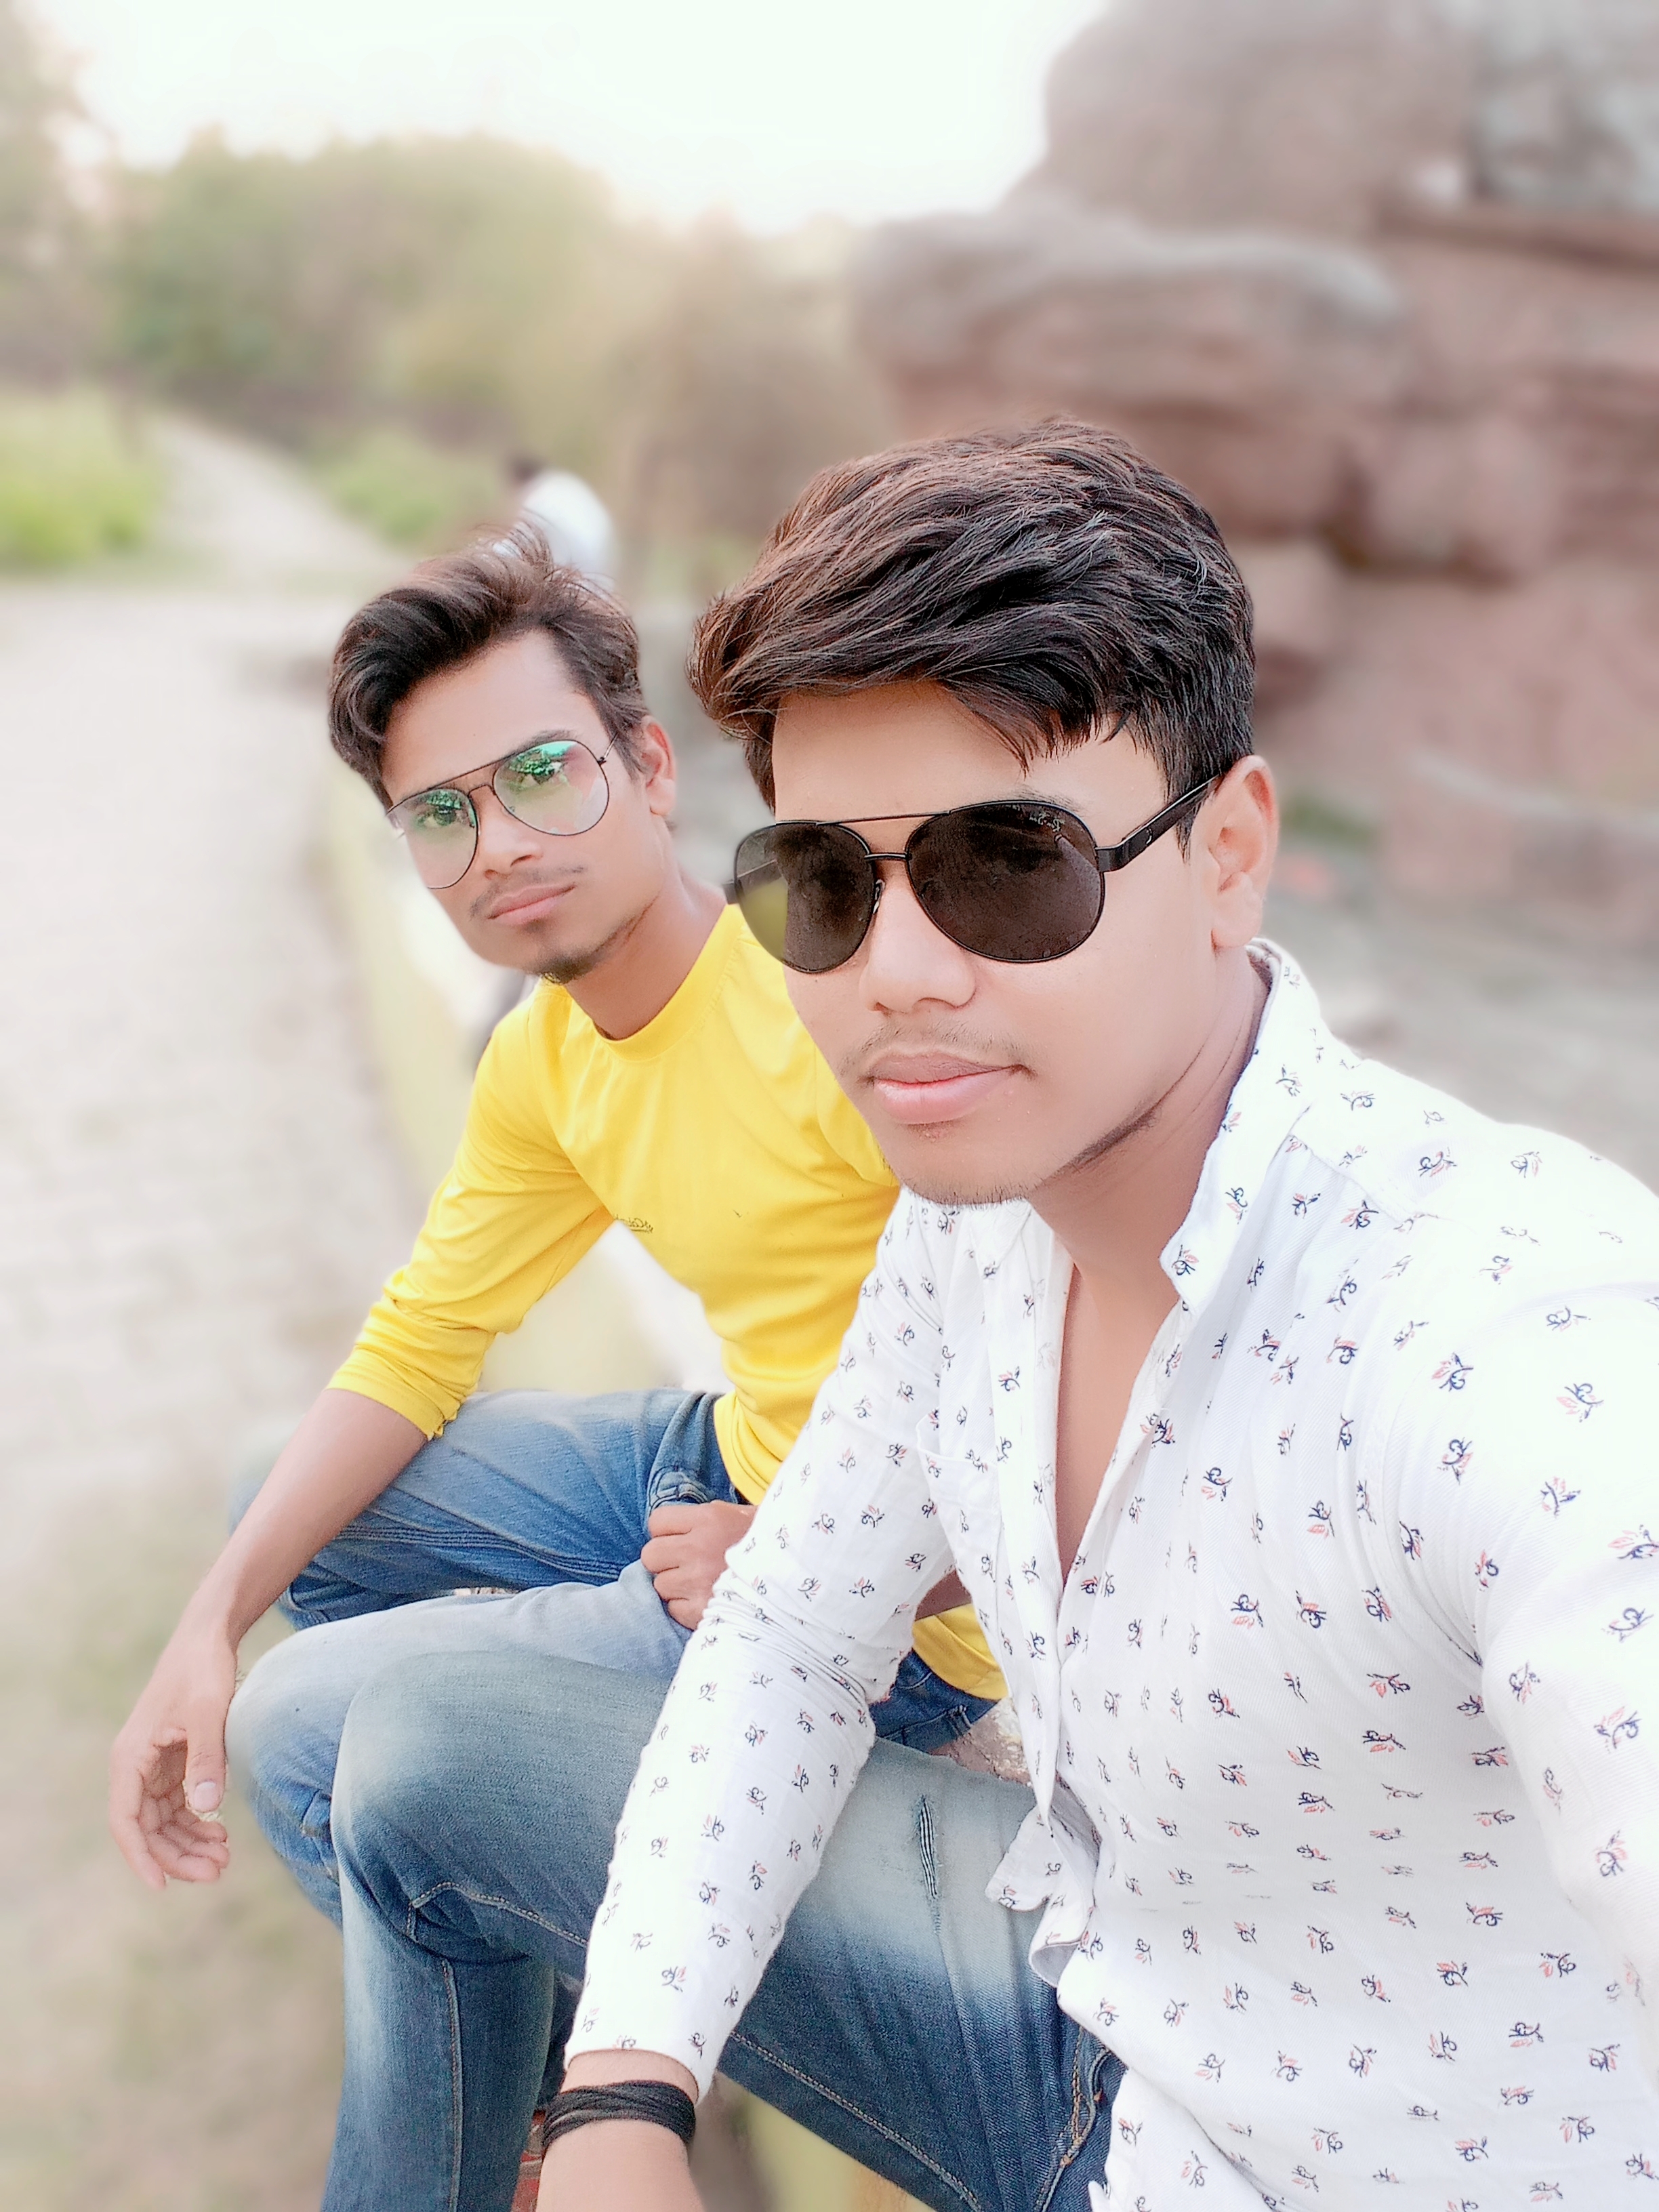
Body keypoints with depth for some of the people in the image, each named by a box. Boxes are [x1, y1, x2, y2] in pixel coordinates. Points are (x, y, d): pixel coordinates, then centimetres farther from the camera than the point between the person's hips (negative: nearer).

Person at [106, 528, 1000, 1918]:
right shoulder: (544, 1059, 2)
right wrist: (209, 1629, 1)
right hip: (721, 1468, 8)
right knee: (304, 1523, 18)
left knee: (304, 1733, -9)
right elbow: (419, 1340, 10)